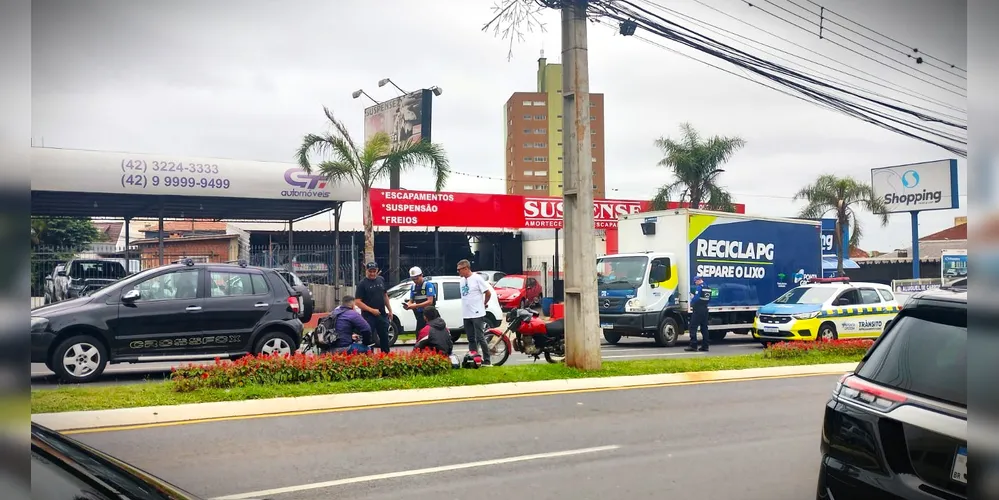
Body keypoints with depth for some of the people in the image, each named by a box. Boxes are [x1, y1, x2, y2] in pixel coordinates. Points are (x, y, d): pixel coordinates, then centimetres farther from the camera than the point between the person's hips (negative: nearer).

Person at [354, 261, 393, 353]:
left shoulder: (381, 280, 9)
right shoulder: (362, 284, -9)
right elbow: (357, 301, -14)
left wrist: (390, 310, 15)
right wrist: (371, 310, -20)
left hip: (382, 315, 6)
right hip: (368, 316, -5)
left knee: (384, 339, 12)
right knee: (368, 340, -4)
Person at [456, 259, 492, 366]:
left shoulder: (477, 278, -11)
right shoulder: (462, 280, 11)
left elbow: (488, 293, -7)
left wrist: (484, 304, 5)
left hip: (477, 314, -7)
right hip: (466, 315, 7)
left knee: (480, 338, -6)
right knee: (471, 339, 11)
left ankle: (486, 360, 0)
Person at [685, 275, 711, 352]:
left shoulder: (699, 287, -12)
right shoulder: (708, 288, 15)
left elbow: (696, 298, -19)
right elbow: (709, 299, 18)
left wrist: (691, 303, -2)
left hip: (698, 310, -8)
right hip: (705, 310, 8)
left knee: (693, 328, -6)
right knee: (704, 328, 10)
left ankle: (693, 345, -11)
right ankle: (705, 346, 9)